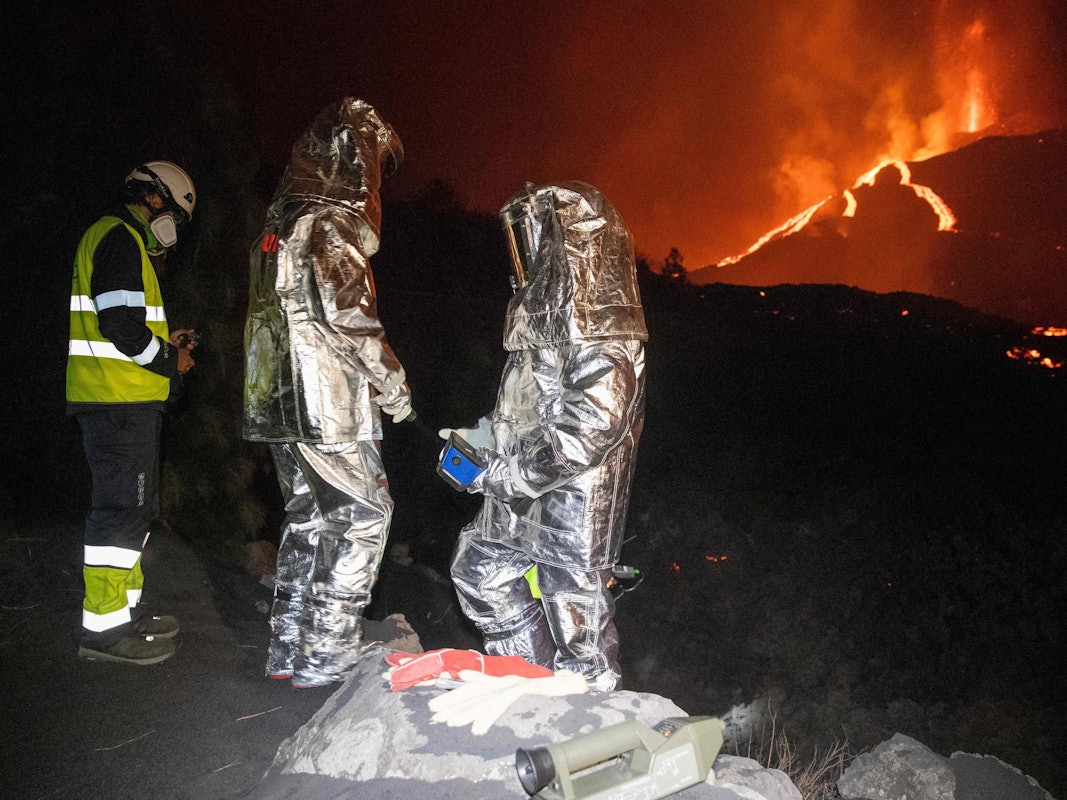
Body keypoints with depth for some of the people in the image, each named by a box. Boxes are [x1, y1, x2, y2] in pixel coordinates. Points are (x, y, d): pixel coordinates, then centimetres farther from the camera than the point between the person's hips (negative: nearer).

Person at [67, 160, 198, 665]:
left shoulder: (124, 241, 24)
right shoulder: (120, 238, -10)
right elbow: (120, 323, -21)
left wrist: (163, 344, 15)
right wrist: (169, 362, -8)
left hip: (121, 401, 11)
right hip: (120, 401, -11)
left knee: (135, 506, 15)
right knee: (122, 506, -9)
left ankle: (126, 610, 24)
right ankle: (104, 627, -3)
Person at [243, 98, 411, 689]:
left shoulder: (279, 223, 18)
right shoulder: (333, 224, -12)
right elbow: (349, 319, -19)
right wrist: (394, 388, -8)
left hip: (279, 401, 9)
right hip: (328, 403, -9)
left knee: (307, 517, 16)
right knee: (363, 516, -1)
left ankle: (289, 649, 23)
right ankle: (326, 656, 2)